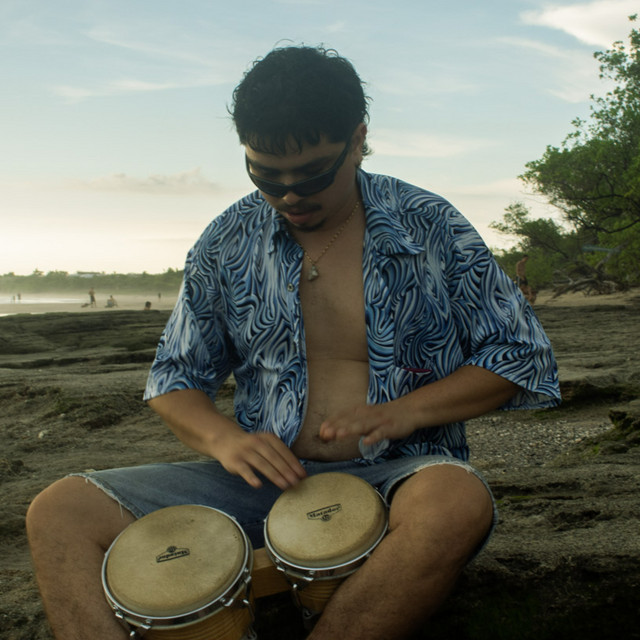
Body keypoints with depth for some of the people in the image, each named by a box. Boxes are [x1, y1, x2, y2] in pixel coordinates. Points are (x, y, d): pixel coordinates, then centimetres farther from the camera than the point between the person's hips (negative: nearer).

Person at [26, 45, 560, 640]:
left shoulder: (431, 228, -3)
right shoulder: (227, 244, 3)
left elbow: (523, 358, 1)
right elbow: (174, 377, 12)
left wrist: (404, 412, -14)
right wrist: (223, 438, -11)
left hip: (398, 474, -2)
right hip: (269, 477, 3)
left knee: (457, 503, -39)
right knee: (60, 512, -13)